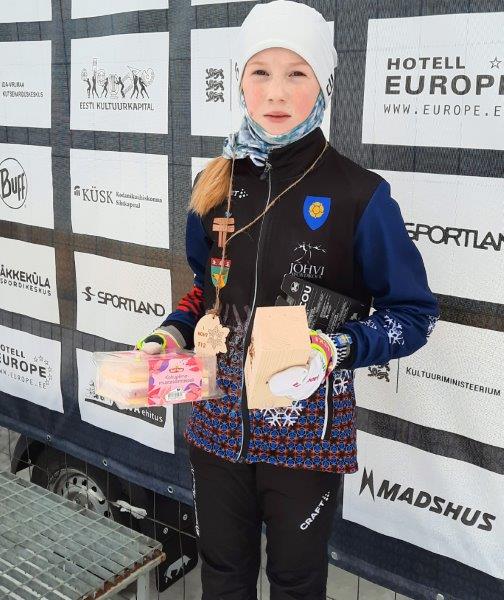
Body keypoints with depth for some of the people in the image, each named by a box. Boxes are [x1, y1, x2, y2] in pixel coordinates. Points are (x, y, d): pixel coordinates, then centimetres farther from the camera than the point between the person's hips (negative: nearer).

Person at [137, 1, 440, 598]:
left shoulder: (358, 195, -14)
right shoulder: (215, 184, 0)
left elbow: (413, 313, -7)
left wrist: (339, 349, -24)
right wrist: (172, 332, -3)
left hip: (308, 432, -3)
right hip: (219, 421, 4)